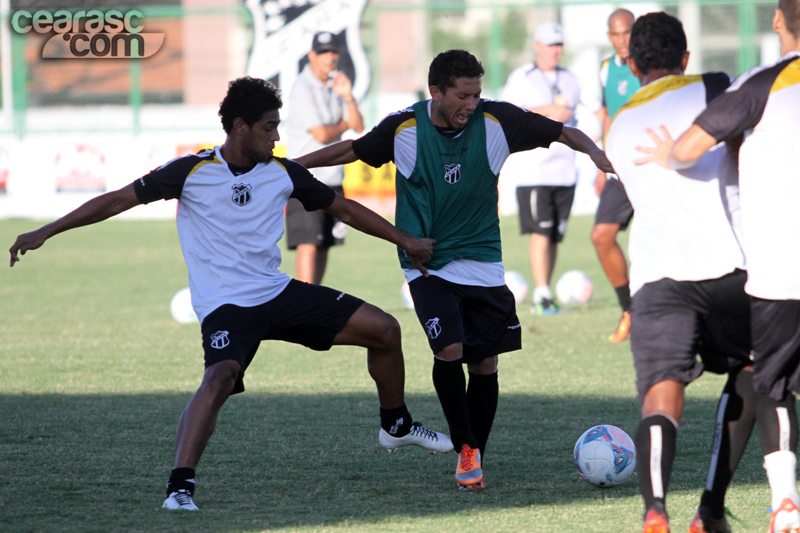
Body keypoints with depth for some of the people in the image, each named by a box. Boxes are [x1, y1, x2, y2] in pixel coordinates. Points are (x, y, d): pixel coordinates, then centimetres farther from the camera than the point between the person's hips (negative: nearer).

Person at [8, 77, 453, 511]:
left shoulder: (283, 173, 3)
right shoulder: (192, 171, -9)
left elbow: (343, 208, 16)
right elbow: (119, 200, -6)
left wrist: (404, 240, 15)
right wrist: (46, 232, -9)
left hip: (278, 294, 5)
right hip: (225, 307, -5)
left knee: (383, 329, 2)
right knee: (221, 376, -35)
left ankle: (397, 426, 25)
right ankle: (180, 487, -36)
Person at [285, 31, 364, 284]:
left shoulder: (334, 86, 13)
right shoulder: (302, 89, -12)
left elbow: (359, 127, 6)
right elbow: (321, 134, -19)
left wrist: (348, 97, -10)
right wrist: (344, 125, 1)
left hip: (332, 179, 8)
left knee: (324, 245, 9)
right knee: (308, 244, -15)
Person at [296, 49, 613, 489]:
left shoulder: (497, 120, -8)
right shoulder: (404, 128, -9)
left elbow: (562, 133, 0)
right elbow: (352, 150, 8)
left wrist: (595, 152, -18)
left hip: (482, 263, 2)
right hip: (427, 266, -2)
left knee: (484, 364, 2)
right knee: (449, 350, -20)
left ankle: (476, 455, 21)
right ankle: (464, 449, -4)